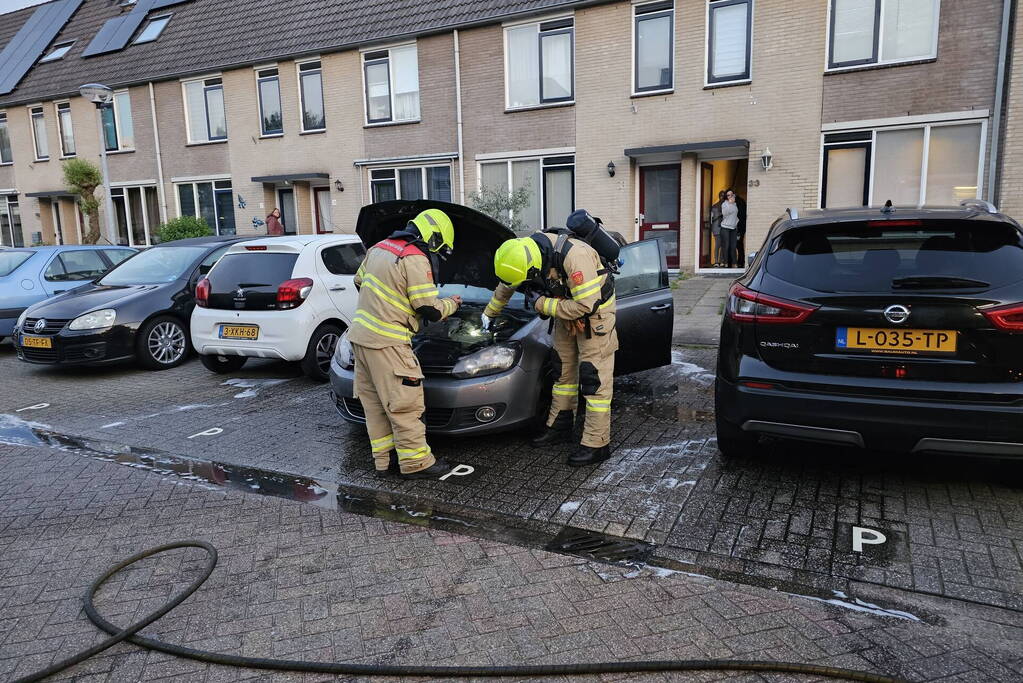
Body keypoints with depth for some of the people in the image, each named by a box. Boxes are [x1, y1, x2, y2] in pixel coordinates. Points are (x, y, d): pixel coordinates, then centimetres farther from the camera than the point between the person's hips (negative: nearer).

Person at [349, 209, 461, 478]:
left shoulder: (379, 248, 13)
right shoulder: (416, 260, -14)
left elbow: (360, 281, 23)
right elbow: (430, 310, -13)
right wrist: (452, 303, 6)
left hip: (360, 334, 9)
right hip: (386, 342, -9)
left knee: (374, 402, 13)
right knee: (404, 403, -1)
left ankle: (384, 458, 22)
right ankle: (416, 462, 6)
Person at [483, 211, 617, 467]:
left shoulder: (575, 256, -37)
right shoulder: (525, 252, -13)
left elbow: (585, 305, -35)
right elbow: (505, 288, 7)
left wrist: (542, 304, -26)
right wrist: (489, 313, 21)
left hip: (594, 313, -7)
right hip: (566, 310, 7)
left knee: (594, 378, -8)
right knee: (563, 369, 13)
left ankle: (597, 445, -3)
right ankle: (559, 427, 28)